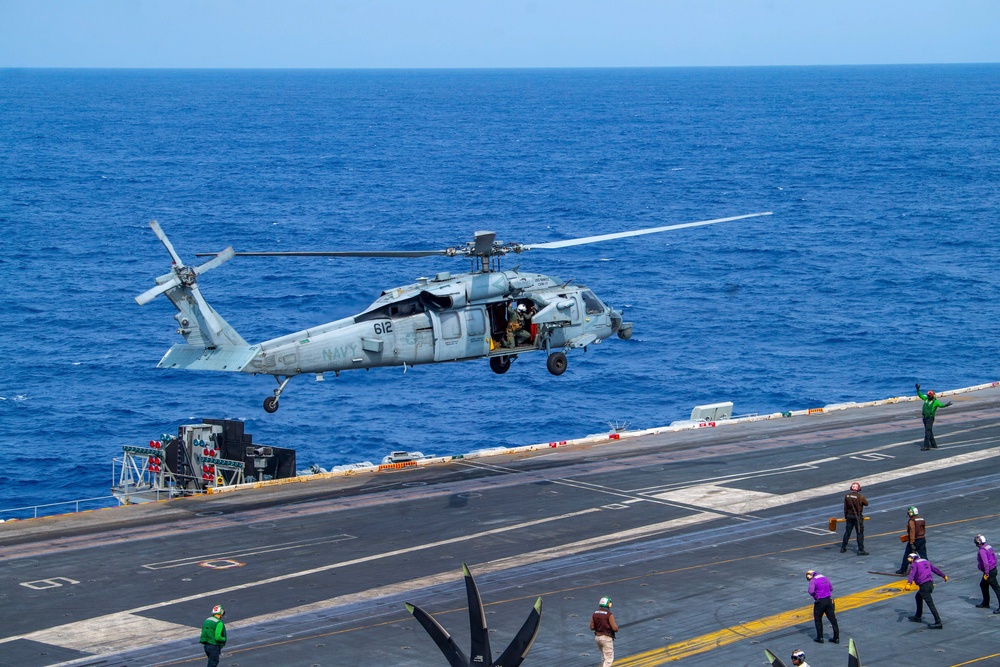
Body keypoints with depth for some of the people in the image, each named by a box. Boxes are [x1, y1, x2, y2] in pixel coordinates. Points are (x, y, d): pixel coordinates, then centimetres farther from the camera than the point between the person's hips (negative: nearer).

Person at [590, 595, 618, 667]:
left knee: (604, 656, 26)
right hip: (607, 638, -7)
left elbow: (591, 627, 4)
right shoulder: (609, 615, -17)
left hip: (597, 637, 7)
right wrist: (616, 629, 4)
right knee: (609, 658, -2)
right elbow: (615, 628, -19)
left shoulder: (595, 614, 1)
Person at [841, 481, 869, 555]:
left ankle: (843, 548, 25)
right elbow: (866, 504, -1)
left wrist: (845, 517, 17)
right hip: (858, 516, -5)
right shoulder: (860, 497, -16)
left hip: (849, 516, 5)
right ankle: (861, 550, -1)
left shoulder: (847, 496, -2)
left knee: (847, 531, 17)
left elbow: (845, 508, 6)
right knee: (860, 533, 1)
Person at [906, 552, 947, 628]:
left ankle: (938, 623, -16)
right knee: (918, 596, 28)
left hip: (924, 585, -9)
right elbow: (935, 569, 29)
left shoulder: (914, 564, -2)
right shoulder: (926, 561, 20)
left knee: (930, 604, -11)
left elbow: (912, 574, -20)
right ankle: (917, 617, 36)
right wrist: (943, 575, 42)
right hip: (930, 583, 9)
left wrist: (909, 583, -34)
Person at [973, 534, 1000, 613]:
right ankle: (985, 604, 34)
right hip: (993, 569, 11)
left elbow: (985, 563, -28)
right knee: (983, 585, 24)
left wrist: (986, 573, -21)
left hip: (989, 572, -11)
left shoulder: (982, 551, -21)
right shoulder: (988, 547, 9)